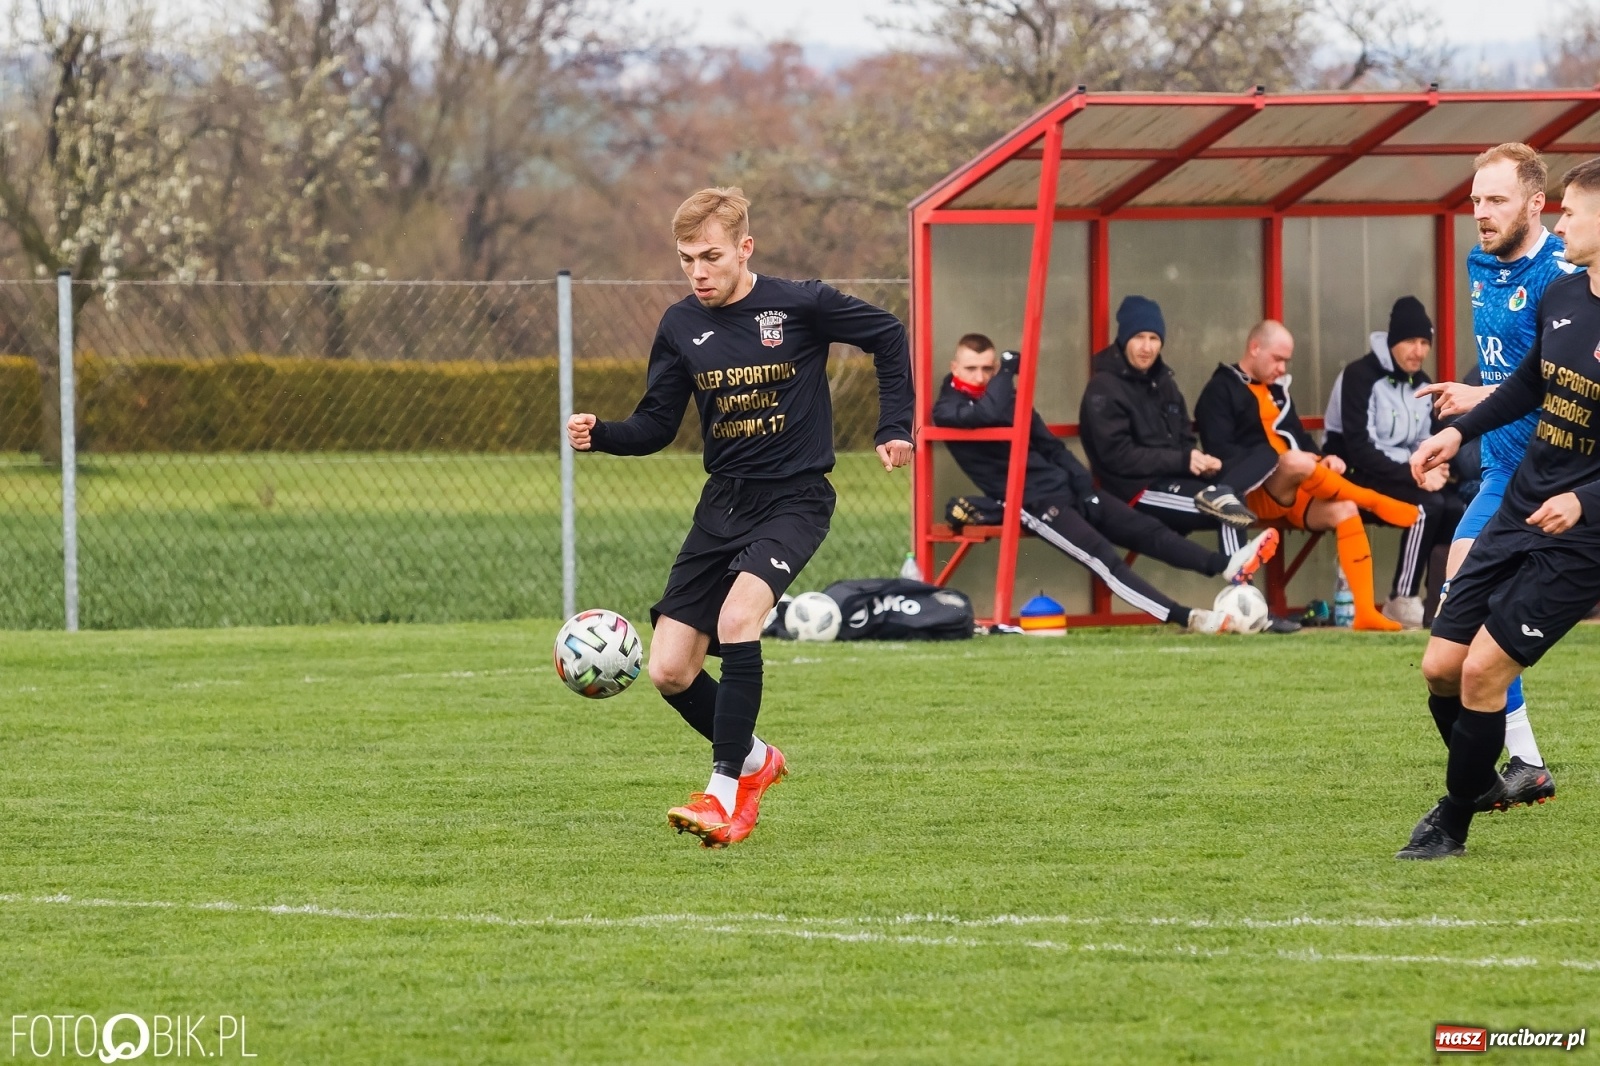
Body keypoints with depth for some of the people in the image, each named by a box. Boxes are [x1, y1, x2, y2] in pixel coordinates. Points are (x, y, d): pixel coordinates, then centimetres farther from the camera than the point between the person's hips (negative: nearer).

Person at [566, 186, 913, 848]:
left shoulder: (800, 306, -10)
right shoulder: (681, 327, 2)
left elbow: (887, 336, 5)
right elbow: (656, 426, 8)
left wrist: (894, 427, 0)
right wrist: (599, 435, -11)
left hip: (794, 498, -5)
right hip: (723, 502, 5)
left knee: (737, 616, -31)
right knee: (669, 671, -1)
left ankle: (728, 795, -26)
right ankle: (754, 761, 27)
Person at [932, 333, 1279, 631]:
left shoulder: (1007, 397, 18)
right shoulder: (949, 410, -5)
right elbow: (991, 412, -27)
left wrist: (1084, 484, 6)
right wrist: (1008, 370, -11)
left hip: (1065, 486, 8)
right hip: (1032, 502, -8)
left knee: (1146, 530, -5)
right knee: (1101, 555, -23)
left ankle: (1227, 565, -13)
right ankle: (1183, 617, -33)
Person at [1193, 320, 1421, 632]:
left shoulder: (1276, 391, 26)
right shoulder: (1221, 391, 2)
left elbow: (1301, 438, 25)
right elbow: (1221, 452, -11)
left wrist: (1323, 461, 0)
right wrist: (1284, 463, -19)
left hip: (1292, 493, 7)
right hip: (1252, 493, -7)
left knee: (1344, 509, -22)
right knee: (1296, 462, -37)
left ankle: (1365, 611, -29)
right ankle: (1375, 501, -19)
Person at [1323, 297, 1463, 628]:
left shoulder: (1421, 384, 13)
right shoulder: (1361, 377, -13)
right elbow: (1359, 450, -20)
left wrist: (1434, 469, -7)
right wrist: (1414, 475, -24)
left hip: (1405, 474, 7)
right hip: (1356, 477, -7)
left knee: (1455, 508, -21)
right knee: (1428, 506, -30)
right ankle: (1402, 602, -25)